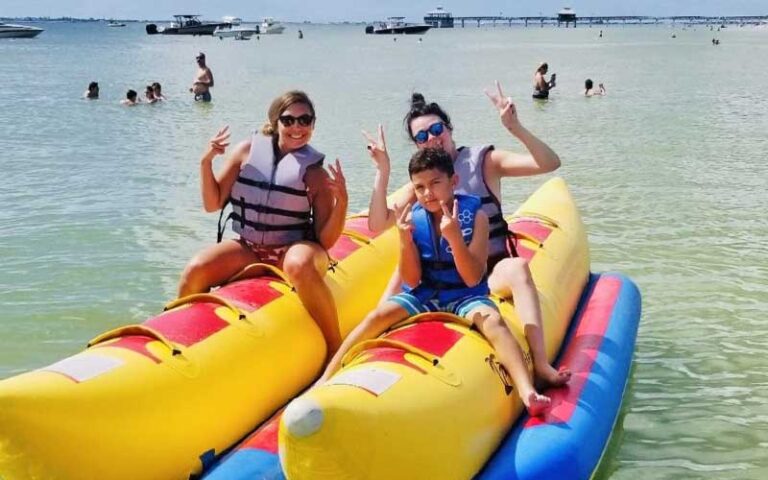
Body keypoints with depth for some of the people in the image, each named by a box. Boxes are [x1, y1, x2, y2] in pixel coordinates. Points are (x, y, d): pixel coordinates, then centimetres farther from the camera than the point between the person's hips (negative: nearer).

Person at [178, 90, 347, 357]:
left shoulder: (316, 173, -2)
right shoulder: (248, 151, 3)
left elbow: (325, 240, -5)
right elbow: (212, 204, 6)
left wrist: (341, 202, -20)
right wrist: (206, 162, -7)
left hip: (293, 249, -3)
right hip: (247, 249, 3)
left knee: (299, 265, -39)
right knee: (196, 270, -24)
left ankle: (336, 351, -29)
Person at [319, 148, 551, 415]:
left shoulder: (474, 215, -10)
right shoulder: (413, 218, -4)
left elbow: (472, 279, -16)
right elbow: (412, 281, -5)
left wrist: (454, 237, -31)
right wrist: (405, 240, -21)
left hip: (465, 297, -2)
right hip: (424, 297, 2)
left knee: (492, 320, -33)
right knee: (377, 316, -21)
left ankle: (527, 391, -47)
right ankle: (326, 379, -16)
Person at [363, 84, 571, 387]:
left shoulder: (482, 160, -2)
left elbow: (549, 163, -14)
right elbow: (378, 225, -3)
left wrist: (515, 128, -27)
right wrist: (383, 171, -11)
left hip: (491, 271, -3)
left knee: (517, 268, -36)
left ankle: (541, 365, -43)